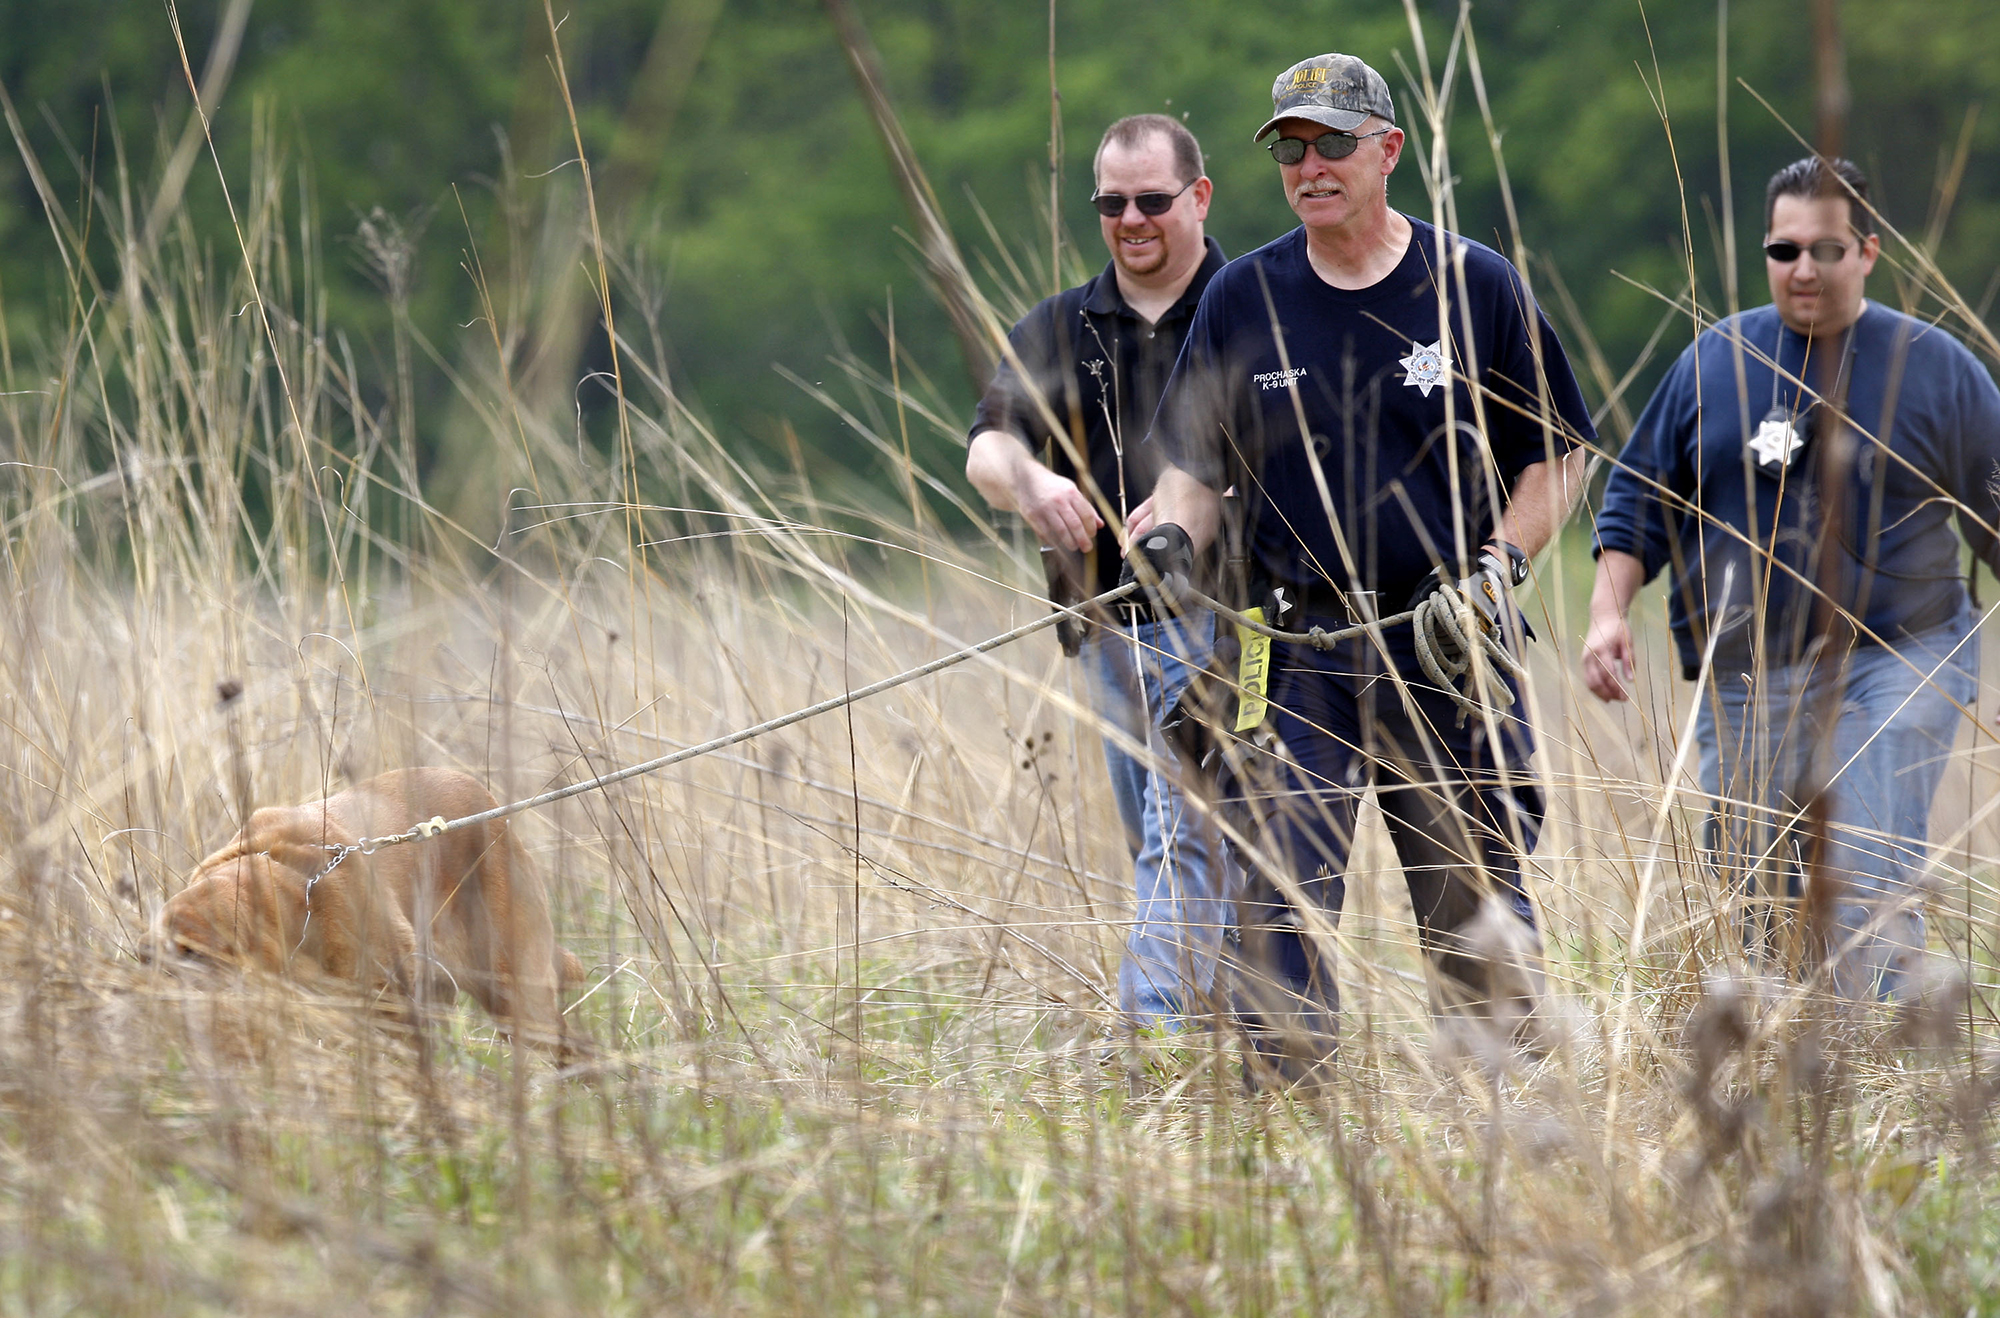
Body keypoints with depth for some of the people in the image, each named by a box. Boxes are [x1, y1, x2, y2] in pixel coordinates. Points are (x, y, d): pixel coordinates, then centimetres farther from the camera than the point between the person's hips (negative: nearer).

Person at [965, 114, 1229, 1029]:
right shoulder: (1057, 330, 15)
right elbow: (988, 449, 0)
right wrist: (1030, 485, -24)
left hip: (1214, 610, -6)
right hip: (1107, 620, 6)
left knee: (1183, 842, -15)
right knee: (1158, 846, 10)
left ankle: (1152, 1032, -22)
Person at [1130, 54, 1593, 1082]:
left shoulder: (1475, 287, 3)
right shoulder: (1243, 299, 7)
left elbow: (1553, 458, 8)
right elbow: (1195, 462, 11)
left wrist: (1496, 569, -6)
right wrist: (1173, 532, -10)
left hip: (1445, 641, -1)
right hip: (1293, 649, 1)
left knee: (1477, 906, 1)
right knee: (1279, 904, -7)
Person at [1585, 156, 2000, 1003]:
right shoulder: (1714, 361, 9)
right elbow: (1640, 500, 15)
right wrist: (1608, 613, 2)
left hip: (1895, 665, -3)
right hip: (1746, 676, 3)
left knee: (1872, 888, -15)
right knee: (1744, 895, 3)